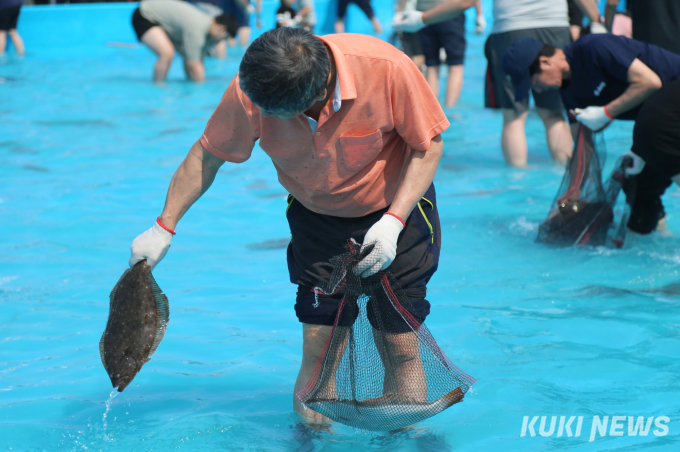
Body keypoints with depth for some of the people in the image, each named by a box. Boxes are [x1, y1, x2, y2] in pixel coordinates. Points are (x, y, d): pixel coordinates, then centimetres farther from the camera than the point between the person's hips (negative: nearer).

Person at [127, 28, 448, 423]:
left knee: (400, 348, -4)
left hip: (397, 206, -1)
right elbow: (207, 155, -8)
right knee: (318, 348, -5)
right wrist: (164, 227, -8)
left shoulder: (386, 68, -32)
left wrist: (392, 223, -26)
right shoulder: (250, 92, -25)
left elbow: (429, 144, -18)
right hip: (317, 215, 2)